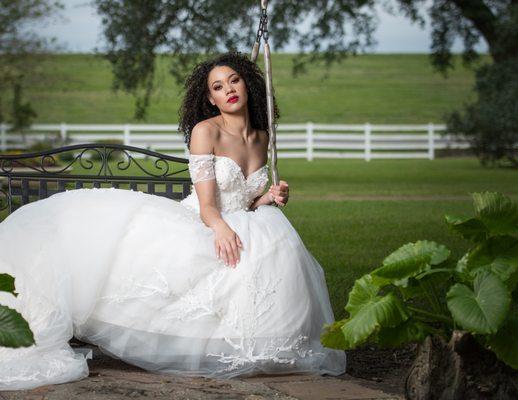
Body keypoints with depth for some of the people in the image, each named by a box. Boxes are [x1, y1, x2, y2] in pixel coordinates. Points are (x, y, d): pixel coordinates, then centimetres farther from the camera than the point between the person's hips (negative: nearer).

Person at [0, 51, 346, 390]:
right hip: (192, 231, -4)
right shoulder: (205, 130, -7)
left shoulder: (261, 138, 13)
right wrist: (221, 228, -39)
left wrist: (270, 197, -1)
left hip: (236, 229, 4)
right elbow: (206, 205, -16)